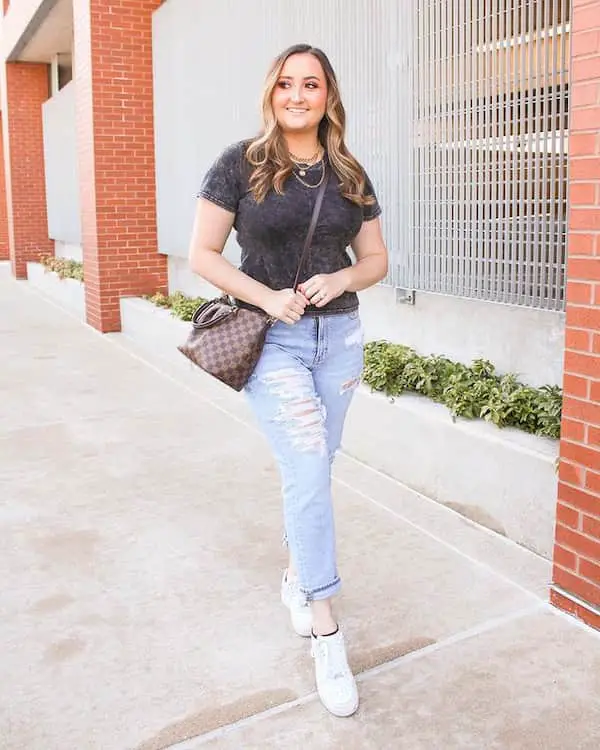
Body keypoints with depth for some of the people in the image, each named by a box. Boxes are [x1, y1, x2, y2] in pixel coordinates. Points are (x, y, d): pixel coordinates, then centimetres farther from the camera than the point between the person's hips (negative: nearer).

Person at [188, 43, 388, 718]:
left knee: (312, 471, 13)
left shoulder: (349, 175, 8)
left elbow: (376, 259, 13)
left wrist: (341, 278, -9)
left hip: (339, 337, 4)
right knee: (309, 474, -11)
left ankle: (296, 576, 37)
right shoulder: (240, 164, -3)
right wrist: (267, 297, -16)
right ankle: (325, 634, 1)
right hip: (272, 340, -4)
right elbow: (202, 254, -4)